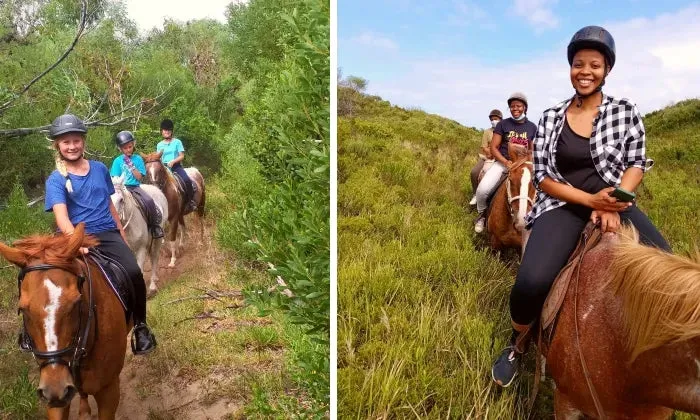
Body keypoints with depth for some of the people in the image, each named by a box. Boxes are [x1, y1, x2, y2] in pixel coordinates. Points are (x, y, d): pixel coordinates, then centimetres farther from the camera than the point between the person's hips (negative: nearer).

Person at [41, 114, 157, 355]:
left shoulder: (100, 168, 13)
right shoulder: (56, 180, -1)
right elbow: (61, 216, -17)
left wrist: (121, 233, 26)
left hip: (108, 234, 2)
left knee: (133, 272, -24)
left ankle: (140, 326, -4)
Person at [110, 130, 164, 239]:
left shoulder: (138, 159, 6)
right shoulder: (118, 161, 4)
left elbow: (139, 177, 0)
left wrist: (131, 166, -11)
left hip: (135, 187, 0)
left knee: (149, 201, -25)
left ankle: (155, 225, -10)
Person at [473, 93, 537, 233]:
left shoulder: (532, 127, 8)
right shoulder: (503, 124, 1)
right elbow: (493, 148, -3)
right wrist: (506, 162, -17)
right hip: (502, 162, -2)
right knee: (482, 190, -25)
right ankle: (481, 214, 5)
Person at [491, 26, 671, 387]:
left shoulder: (625, 111, 5)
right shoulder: (551, 118, 4)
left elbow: (637, 163, 4)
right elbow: (542, 176, 0)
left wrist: (612, 202, -15)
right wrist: (590, 200, -15)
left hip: (614, 202, 2)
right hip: (563, 204, -1)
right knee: (531, 282, -28)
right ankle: (516, 345, 5)